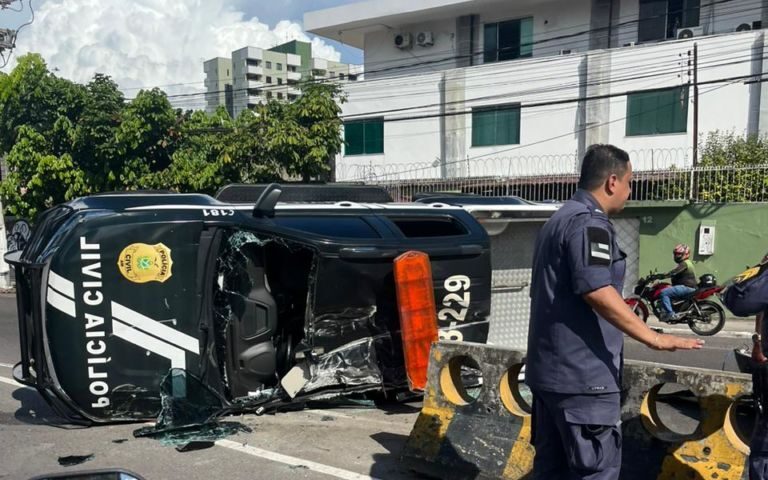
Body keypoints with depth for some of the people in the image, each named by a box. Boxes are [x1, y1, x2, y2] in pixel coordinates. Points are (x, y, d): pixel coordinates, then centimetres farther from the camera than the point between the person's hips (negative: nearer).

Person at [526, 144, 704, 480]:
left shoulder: (558, 220, 17)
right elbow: (597, 292, -27)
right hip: (581, 374, -10)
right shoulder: (589, 222, -15)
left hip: (549, 369, 10)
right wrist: (655, 339, -23)